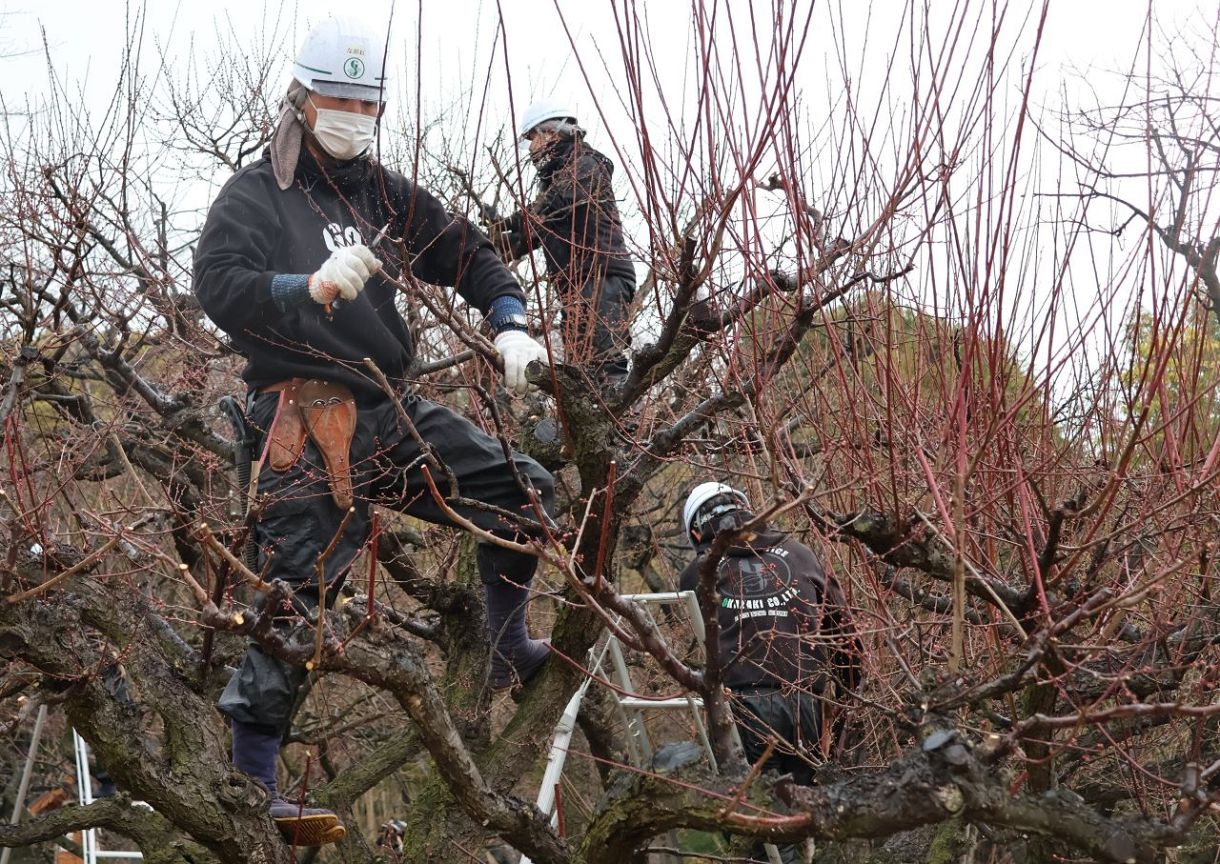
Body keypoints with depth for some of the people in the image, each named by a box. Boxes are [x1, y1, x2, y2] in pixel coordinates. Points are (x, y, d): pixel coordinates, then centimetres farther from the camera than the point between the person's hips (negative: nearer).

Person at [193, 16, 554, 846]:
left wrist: (510, 325, 3)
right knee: (297, 592, -10)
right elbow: (220, 286, -16)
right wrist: (314, 287, -30)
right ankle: (252, 789, -6)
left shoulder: (386, 194, 15)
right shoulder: (254, 194, -1)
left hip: (393, 408, 6)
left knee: (522, 491, 4)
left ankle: (510, 654, 23)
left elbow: (470, 255, 21)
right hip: (306, 419, -6)